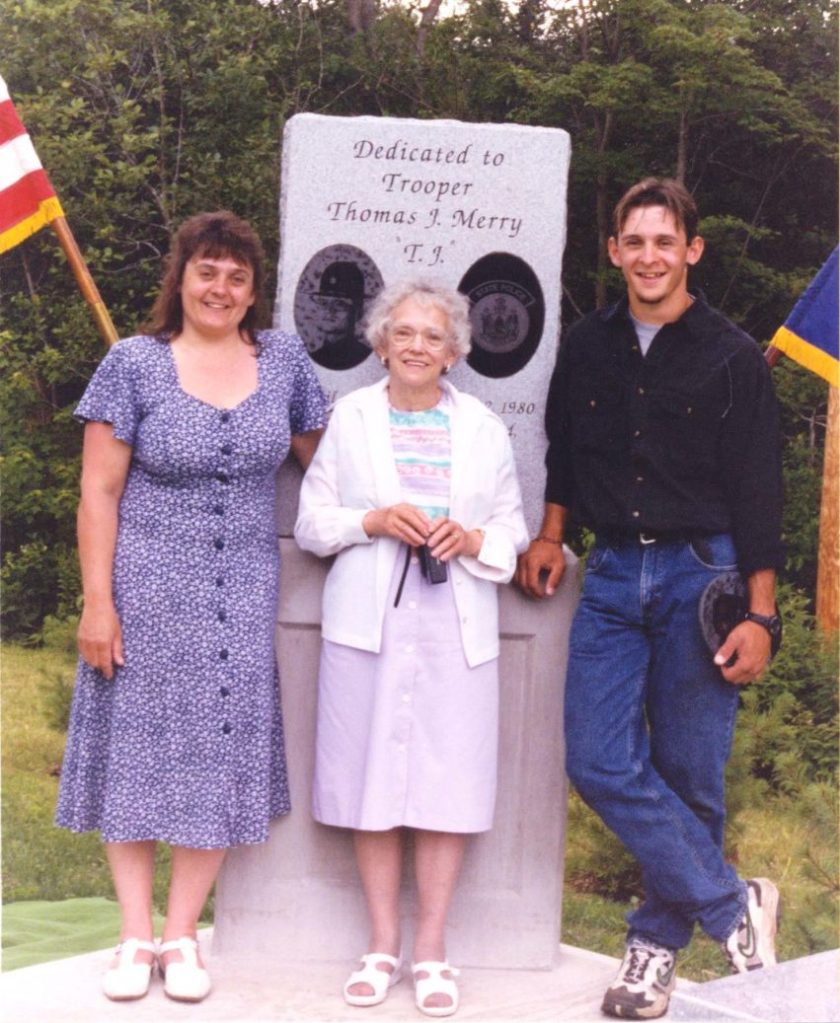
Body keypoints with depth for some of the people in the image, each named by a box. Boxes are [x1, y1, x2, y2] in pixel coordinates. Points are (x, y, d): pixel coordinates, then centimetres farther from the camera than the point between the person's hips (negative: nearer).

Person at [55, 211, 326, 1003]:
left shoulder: (283, 360, 5)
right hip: (147, 591, -2)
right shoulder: (134, 364, -3)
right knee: (138, 748, 4)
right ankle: (134, 935, 17)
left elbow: (323, 462, 14)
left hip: (241, 595, 2)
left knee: (219, 757, 5)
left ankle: (181, 936, 18)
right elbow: (99, 492, -5)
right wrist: (97, 600, -9)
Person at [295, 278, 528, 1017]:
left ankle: (432, 948, 10)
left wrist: (474, 540, -9)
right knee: (372, 782, 1)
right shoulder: (350, 417, 9)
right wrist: (373, 521, -10)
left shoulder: (484, 428, 12)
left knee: (448, 784, -2)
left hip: (456, 627, 1)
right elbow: (312, 521, 7)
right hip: (368, 622, 0)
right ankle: (383, 943, 14)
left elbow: (513, 527, 12)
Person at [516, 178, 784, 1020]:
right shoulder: (587, 348, 8)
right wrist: (551, 534, 13)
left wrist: (759, 615, -8)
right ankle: (734, 908, 5)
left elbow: (757, 492, -4)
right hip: (613, 573, 4)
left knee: (687, 775, 1)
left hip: (700, 572, -3)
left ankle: (660, 941, 19)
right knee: (600, 762, -7)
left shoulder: (732, 357, -2)